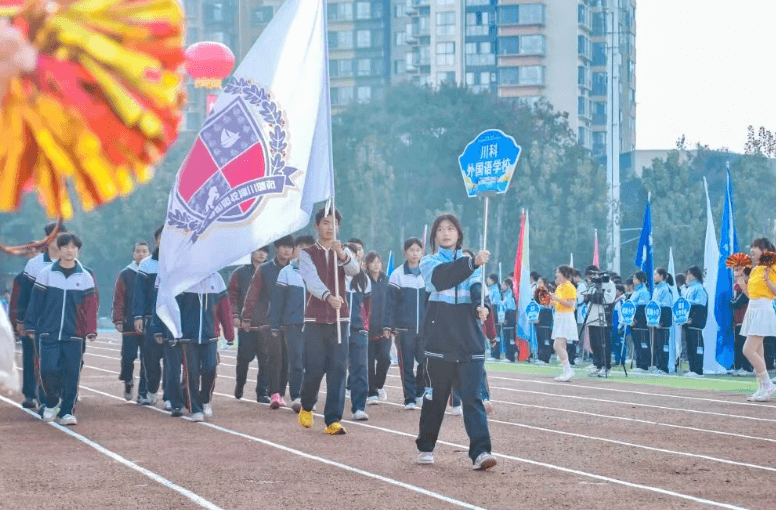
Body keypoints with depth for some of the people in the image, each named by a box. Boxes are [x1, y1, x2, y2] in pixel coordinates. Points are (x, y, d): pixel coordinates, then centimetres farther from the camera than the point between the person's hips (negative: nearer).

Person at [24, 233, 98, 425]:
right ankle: (52, 402, 17)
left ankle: (67, 411, 7)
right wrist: (31, 326, 2)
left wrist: (91, 331, -2)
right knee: (48, 370, -9)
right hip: (48, 333, -1)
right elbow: (35, 301, 5)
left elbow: (90, 306, 4)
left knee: (72, 374, -3)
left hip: (74, 336, 1)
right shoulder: (46, 274, 3)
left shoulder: (85, 277, 6)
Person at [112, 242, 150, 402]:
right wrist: (118, 320, -7)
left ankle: (143, 392, 9)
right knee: (128, 357, -3)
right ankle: (128, 381, 25)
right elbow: (118, 299, 1)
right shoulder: (125, 275, 4)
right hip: (130, 326, -1)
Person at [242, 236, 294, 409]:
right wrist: (246, 318, 1)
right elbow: (252, 295, 4)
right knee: (274, 356, -13)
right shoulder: (264, 270, 4)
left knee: (287, 358, 2)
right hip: (269, 321, -3)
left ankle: (280, 394, 11)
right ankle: (274, 394, -18)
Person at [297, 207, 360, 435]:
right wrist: (328, 296, -36)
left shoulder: (343, 253, 10)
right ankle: (306, 407, 24)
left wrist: (342, 254, -35)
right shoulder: (307, 254, 3)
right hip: (315, 319, -2)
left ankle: (333, 420, -6)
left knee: (338, 369, -7)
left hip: (339, 319, 2)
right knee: (314, 369, -4)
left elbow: (354, 270, -13)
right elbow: (312, 280, -16)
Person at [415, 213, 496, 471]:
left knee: (472, 397, -8)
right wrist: (472, 263, -31)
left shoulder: (470, 262, 15)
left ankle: (480, 452, -16)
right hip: (440, 340, -1)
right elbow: (442, 278, -17)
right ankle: (425, 447, 22)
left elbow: (477, 288, -3)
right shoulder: (429, 262, 6)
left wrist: (480, 306, -26)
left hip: (469, 339, 1)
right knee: (436, 395, 6)